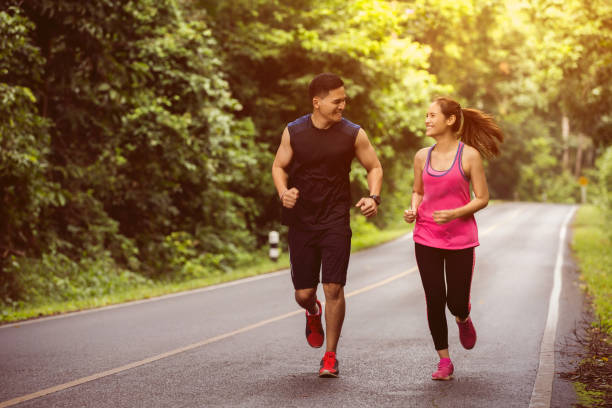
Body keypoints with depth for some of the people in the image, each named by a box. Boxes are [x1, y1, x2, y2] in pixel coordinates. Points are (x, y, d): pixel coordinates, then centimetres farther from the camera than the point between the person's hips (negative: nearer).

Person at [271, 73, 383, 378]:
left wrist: (373, 197, -9)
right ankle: (313, 313, 44)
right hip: (301, 221, 1)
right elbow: (279, 166, 10)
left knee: (333, 288, -10)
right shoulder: (293, 132, -2)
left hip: (336, 221, -1)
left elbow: (374, 167, 9)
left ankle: (330, 357, 6)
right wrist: (283, 192, -10)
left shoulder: (353, 134, -3)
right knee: (304, 293, 4)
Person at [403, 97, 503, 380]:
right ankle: (444, 361, 14)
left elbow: (482, 198, -5)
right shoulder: (422, 157, 5)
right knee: (434, 300, 1)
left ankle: (463, 320, 39)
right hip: (426, 237, 3)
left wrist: (454, 213, -20)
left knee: (457, 302, 0)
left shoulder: (469, 155, -7)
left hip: (460, 237, -3)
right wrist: (412, 210, -3)